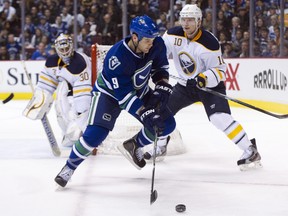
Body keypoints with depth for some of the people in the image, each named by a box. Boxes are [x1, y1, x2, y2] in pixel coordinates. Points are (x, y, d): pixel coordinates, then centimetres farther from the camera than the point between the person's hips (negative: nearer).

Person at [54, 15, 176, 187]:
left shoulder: (156, 45, -21)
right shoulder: (117, 56, -38)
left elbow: (160, 67, 0)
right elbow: (123, 94, -36)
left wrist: (163, 87, -17)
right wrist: (145, 114, -41)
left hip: (139, 90, 6)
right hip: (110, 91, -6)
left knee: (167, 123, -3)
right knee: (96, 133, -22)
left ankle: (133, 146, 19)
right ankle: (69, 167, -2)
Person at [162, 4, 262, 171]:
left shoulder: (209, 43, -24)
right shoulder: (173, 35, -11)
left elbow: (220, 70, -19)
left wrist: (205, 78, -37)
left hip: (210, 85, -6)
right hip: (186, 85, 6)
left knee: (219, 117, -27)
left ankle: (250, 150, -20)